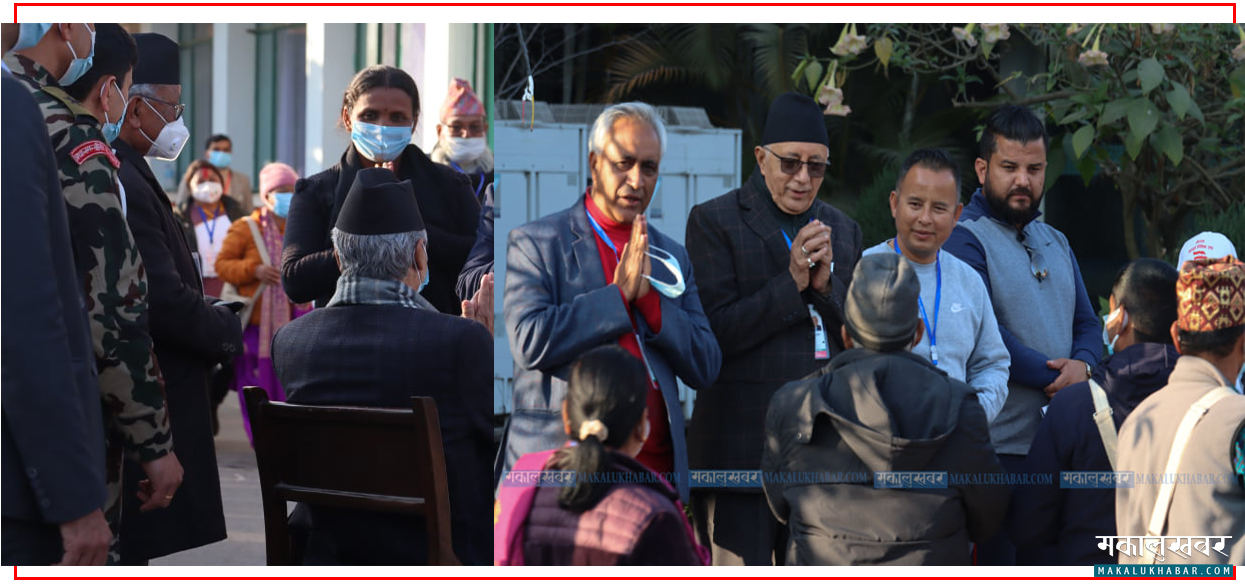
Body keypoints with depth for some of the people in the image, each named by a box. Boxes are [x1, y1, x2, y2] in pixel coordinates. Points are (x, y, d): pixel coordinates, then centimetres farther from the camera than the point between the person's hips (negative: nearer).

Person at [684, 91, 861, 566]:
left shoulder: (842, 231, 15)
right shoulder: (714, 221, -1)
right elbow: (713, 333, -10)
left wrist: (826, 284, -6)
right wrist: (792, 282, -15)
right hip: (744, 448, -5)